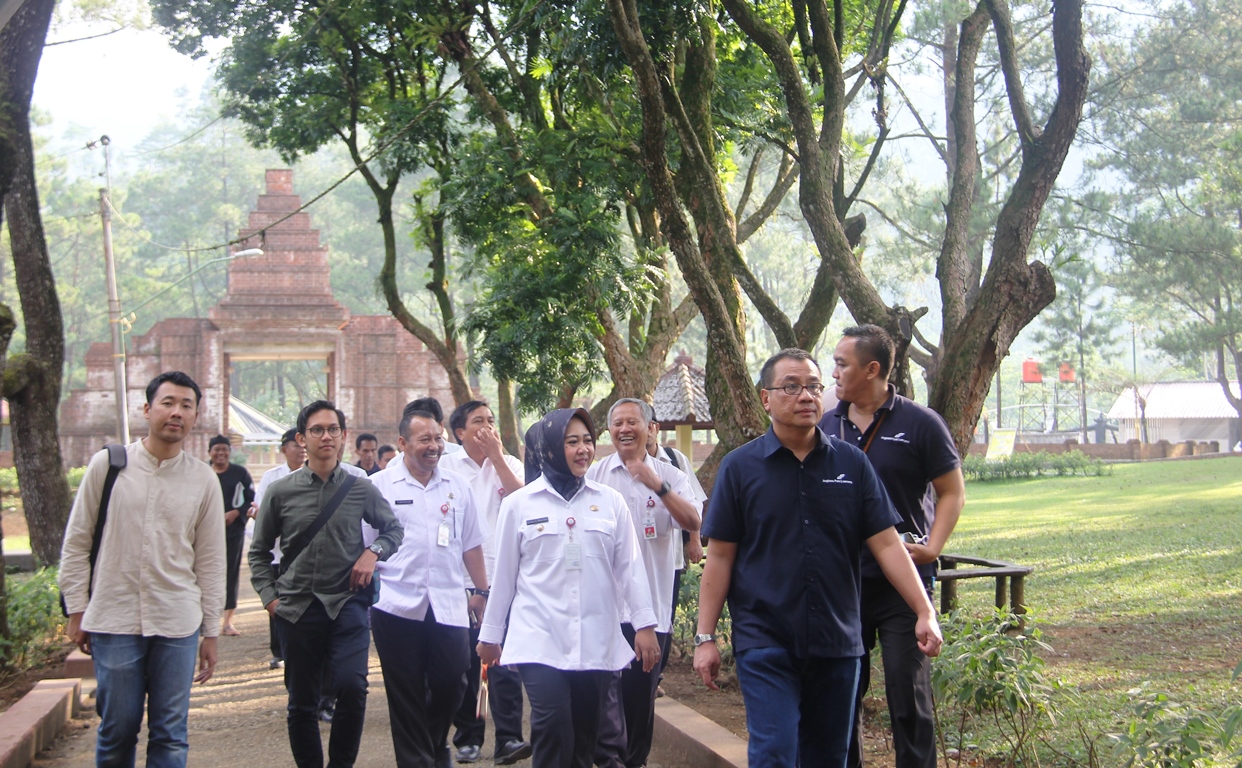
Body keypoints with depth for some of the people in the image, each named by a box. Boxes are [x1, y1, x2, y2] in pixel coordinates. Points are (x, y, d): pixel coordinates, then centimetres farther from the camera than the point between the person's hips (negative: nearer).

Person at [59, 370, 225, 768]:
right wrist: (76, 610, 3)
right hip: (114, 620, -1)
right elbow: (76, 542, 6)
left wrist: (211, 632, 7)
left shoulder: (204, 479, 5)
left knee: (170, 734, 5)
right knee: (117, 729, 6)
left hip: (177, 625, 1)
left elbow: (210, 560, 8)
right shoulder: (107, 464, 1)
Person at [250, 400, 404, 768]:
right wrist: (269, 596, 2)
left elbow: (393, 529, 19)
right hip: (297, 608, 1)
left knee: (352, 685, -19)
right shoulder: (281, 492, 4)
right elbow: (259, 552, 12)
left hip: (347, 603, -1)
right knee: (302, 703, 7)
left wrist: (373, 552, 0)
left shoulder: (361, 489, 5)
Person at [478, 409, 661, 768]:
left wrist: (644, 624, 3)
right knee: (553, 731, -16)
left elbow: (629, 566, 7)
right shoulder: (519, 503, 2)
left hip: (596, 641, 2)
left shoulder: (610, 502, 6)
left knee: (584, 736, 7)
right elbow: (504, 574, 7)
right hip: (540, 640, -2)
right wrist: (490, 634, 12)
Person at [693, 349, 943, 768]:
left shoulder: (851, 463, 4)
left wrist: (925, 612, -6)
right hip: (765, 642, -3)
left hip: (837, 643, 3)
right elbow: (720, 557, 0)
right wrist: (705, 637, -3)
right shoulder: (740, 467, -1)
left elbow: (887, 544, 2)